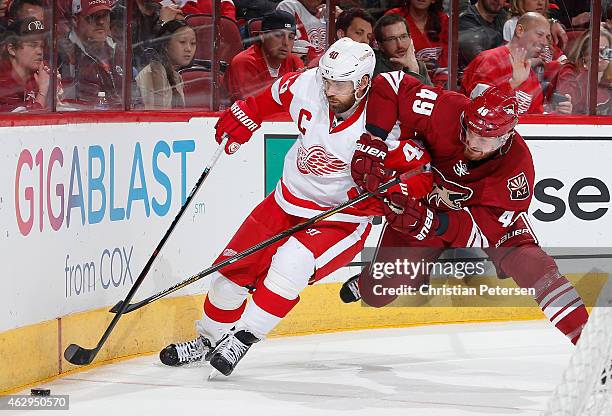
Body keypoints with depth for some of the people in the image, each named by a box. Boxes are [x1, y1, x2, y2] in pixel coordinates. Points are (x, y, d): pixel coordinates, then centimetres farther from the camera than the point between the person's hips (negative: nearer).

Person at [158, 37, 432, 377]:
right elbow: (275, 95, 10)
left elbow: (421, 174, -22)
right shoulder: (306, 86, -14)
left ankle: (242, 338, -16)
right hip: (288, 200, 5)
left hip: (341, 218, -5)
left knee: (291, 263, -29)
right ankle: (209, 340, 27)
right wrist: (245, 115, 10)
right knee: (235, 266, 4)